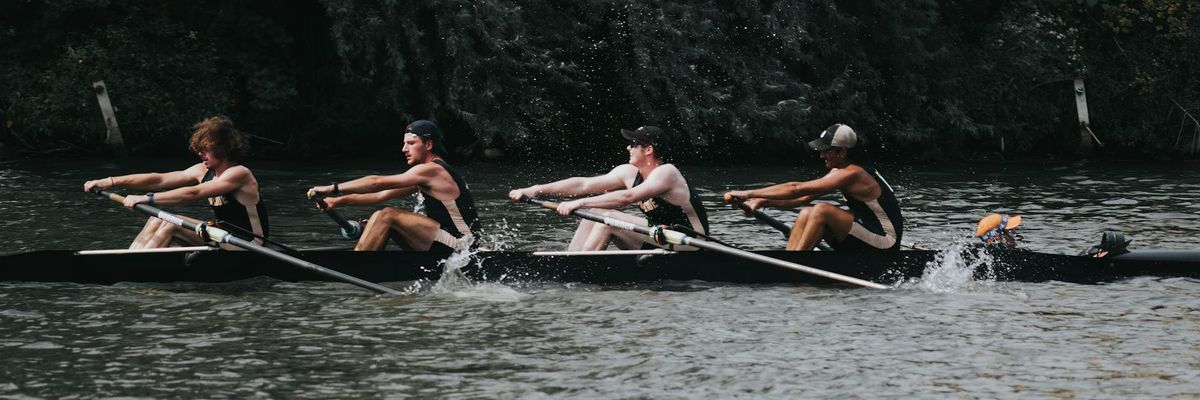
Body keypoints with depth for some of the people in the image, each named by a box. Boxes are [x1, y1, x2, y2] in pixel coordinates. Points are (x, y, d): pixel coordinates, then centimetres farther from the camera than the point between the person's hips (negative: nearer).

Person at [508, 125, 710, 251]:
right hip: (660, 238, 9)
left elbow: (627, 196, -32)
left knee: (608, 218, -20)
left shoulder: (666, 173, -18)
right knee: (594, 214, 2)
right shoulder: (630, 173, 7)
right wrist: (538, 189, -2)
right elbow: (584, 184, 5)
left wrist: (580, 203, -34)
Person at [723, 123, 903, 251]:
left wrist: (749, 194, -19)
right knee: (807, 214, 2)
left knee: (821, 211, -23)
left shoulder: (851, 174, -19)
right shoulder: (840, 171, 11)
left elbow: (797, 189, -21)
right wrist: (764, 202, 0)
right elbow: (803, 198, 12)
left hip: (885, 246, -10)